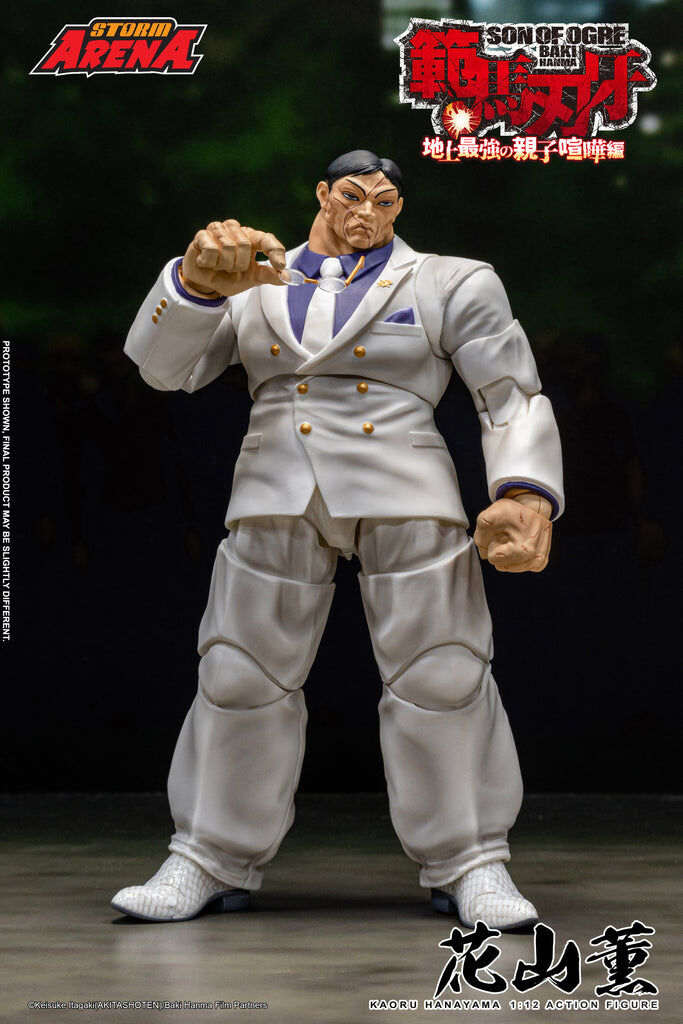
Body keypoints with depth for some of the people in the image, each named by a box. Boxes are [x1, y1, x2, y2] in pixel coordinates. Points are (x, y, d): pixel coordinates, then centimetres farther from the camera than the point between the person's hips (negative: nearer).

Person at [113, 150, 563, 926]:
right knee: (242, 679, 2)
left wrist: (527, 498, -15)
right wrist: (201, 280, -20)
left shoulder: (450, 285, 8)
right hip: (277, 501, 2)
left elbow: (513, 397, 3)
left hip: (406, 498, -2)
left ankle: (467, 866, 4)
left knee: (441, 679, -5)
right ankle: (212, 861, 11)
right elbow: (163, 362, 1)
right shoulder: (253, 287, 14)